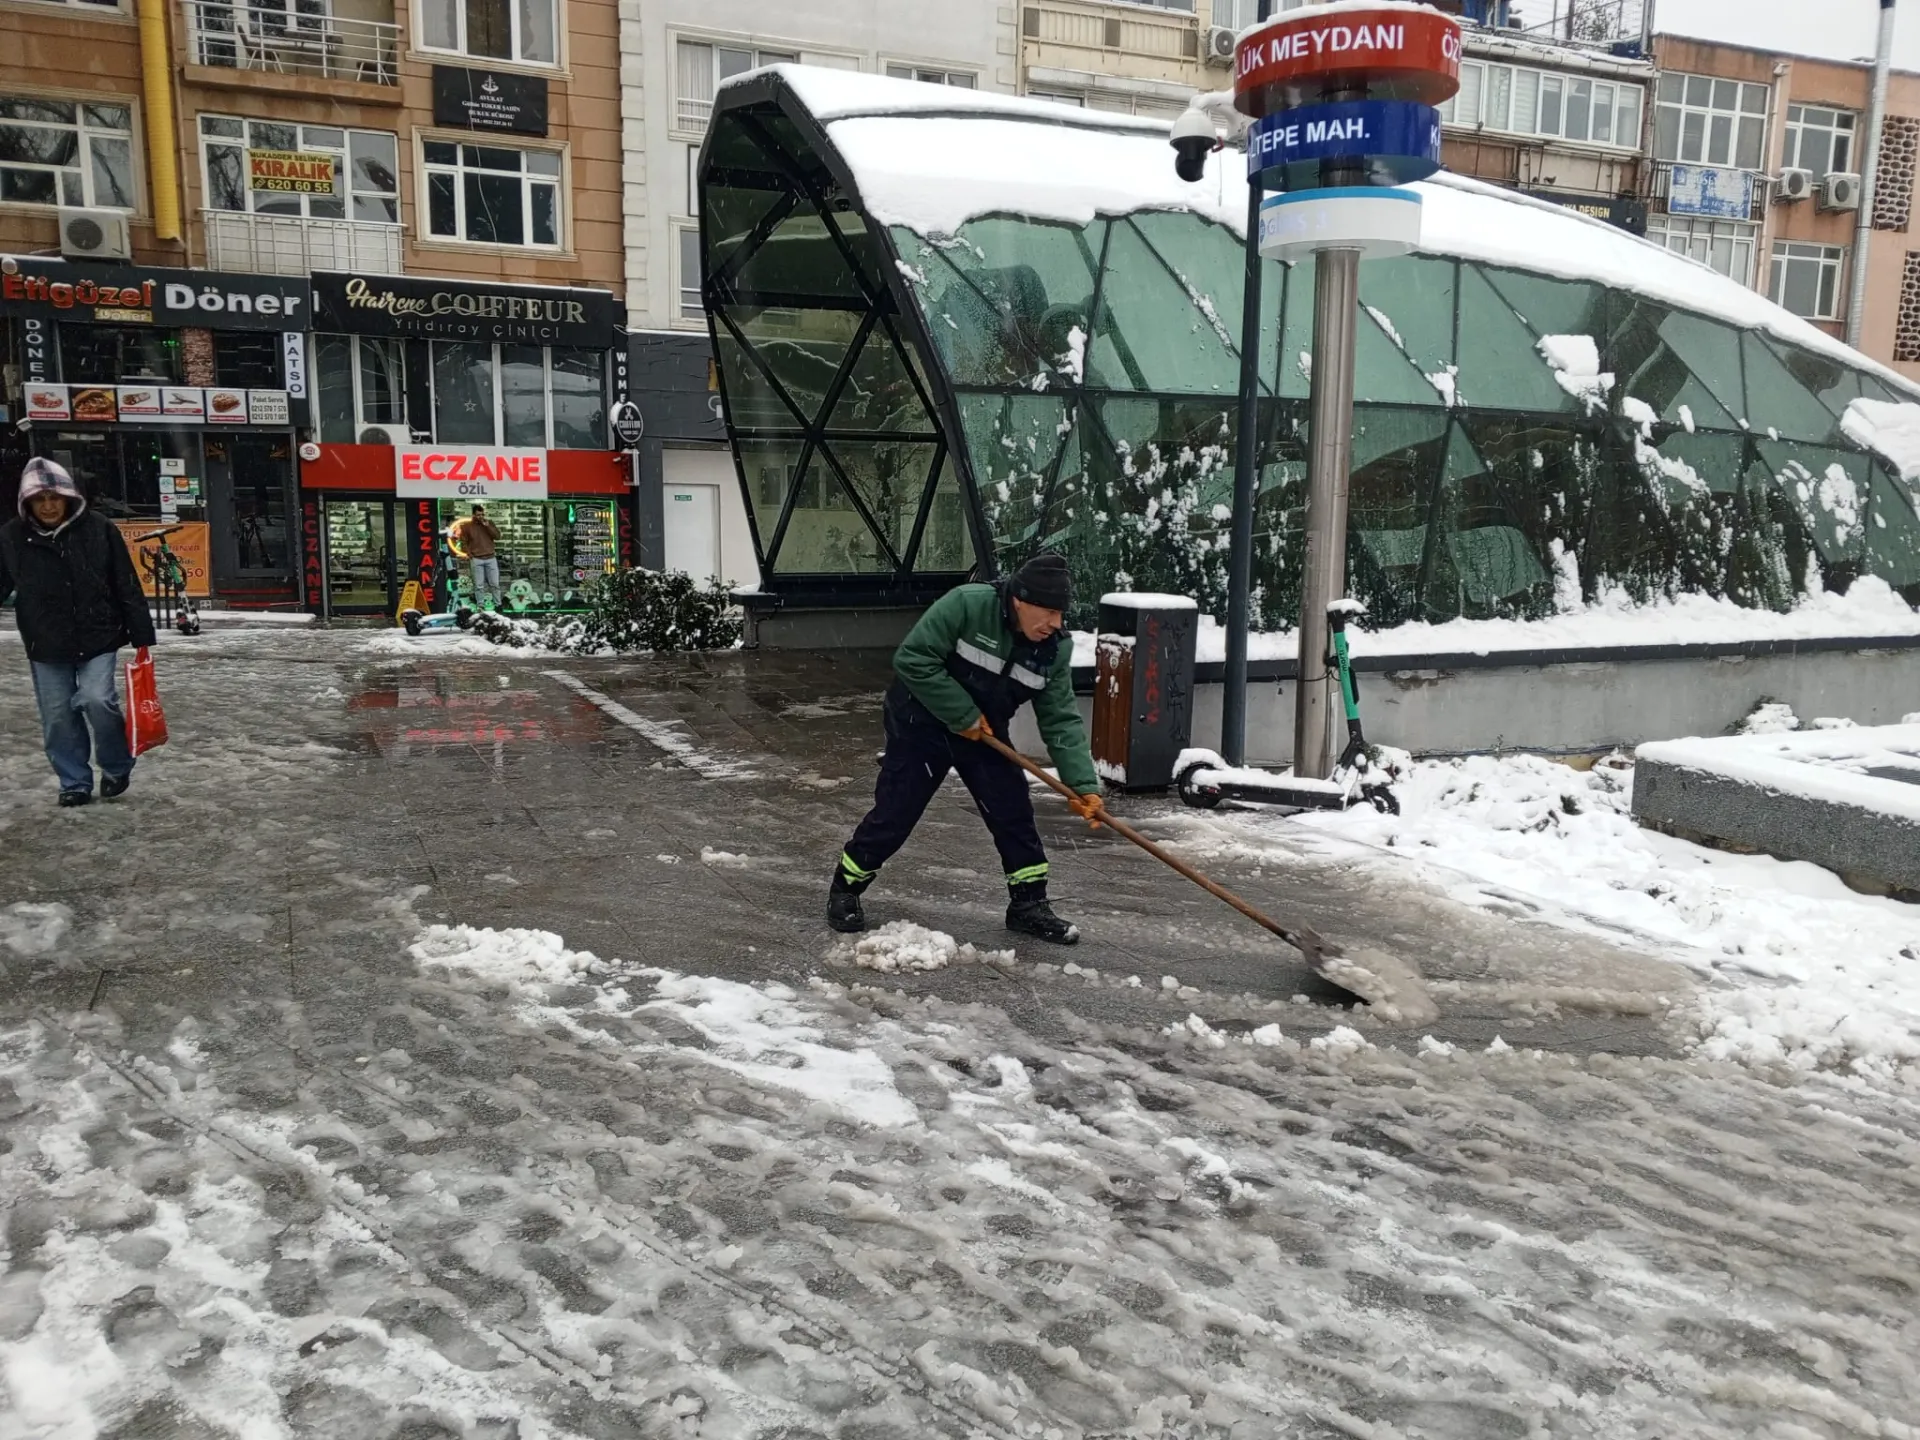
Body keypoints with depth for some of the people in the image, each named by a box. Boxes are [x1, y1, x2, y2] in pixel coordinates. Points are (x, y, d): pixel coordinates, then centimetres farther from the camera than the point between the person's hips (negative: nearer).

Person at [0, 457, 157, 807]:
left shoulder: (98, 529, -8)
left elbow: (127, 587, -4)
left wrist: (142, 636, -4)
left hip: (98, 637, -2)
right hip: (46, 646, 3)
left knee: (97, 700, -16)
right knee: (58, 717, 6)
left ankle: (117, 768, 9)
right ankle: (74, 783, 21)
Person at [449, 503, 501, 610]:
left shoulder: (489, 523, 7)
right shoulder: (467, 526, 0)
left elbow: (497, 536, -3)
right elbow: (463, 541, 3)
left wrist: (487, 526, -12)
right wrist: (468, 554, -8)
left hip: (490, 558, 2)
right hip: (476, 559, -2)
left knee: (494, 584, 4)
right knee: (479, 585, 0)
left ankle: (498, 605, 10)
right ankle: (480, 606, 5)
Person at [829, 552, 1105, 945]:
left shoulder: (1055, 649, -11)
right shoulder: (966, 605, -28)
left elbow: (1061, 721, -9)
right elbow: (912, 659, -27)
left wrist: (1083, 785, -19)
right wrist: (963, 715, -24)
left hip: (983, 733, 5)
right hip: (921, 724, -5)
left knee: (1014, 812, 1)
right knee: (894, 813, -2)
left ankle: (1028, 904, 16)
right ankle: (844, 890, 18)